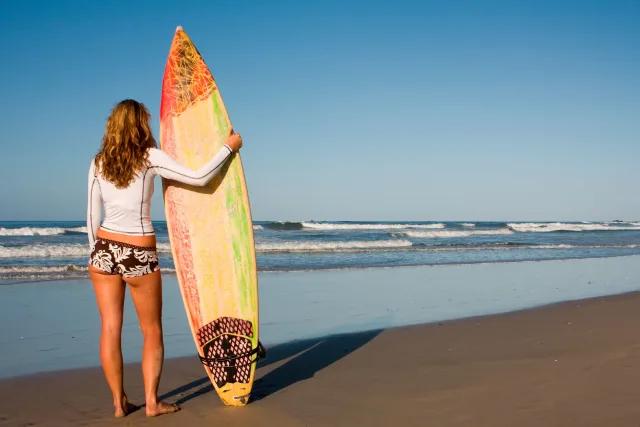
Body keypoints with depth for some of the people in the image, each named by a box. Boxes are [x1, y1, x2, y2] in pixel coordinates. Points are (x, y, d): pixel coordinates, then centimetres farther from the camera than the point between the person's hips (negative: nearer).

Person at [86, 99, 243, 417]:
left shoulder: (98, 163, 4)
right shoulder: (150, 158, -7)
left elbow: (92, 216, 7)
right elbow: (199, 178, -8)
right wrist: (229, 147, 3)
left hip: (104, 249, 4)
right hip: (140, 255, -3)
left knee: (110, 329, 7)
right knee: (152, 331, 11)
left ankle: (119, 403, 13)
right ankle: (151, 402, 11)